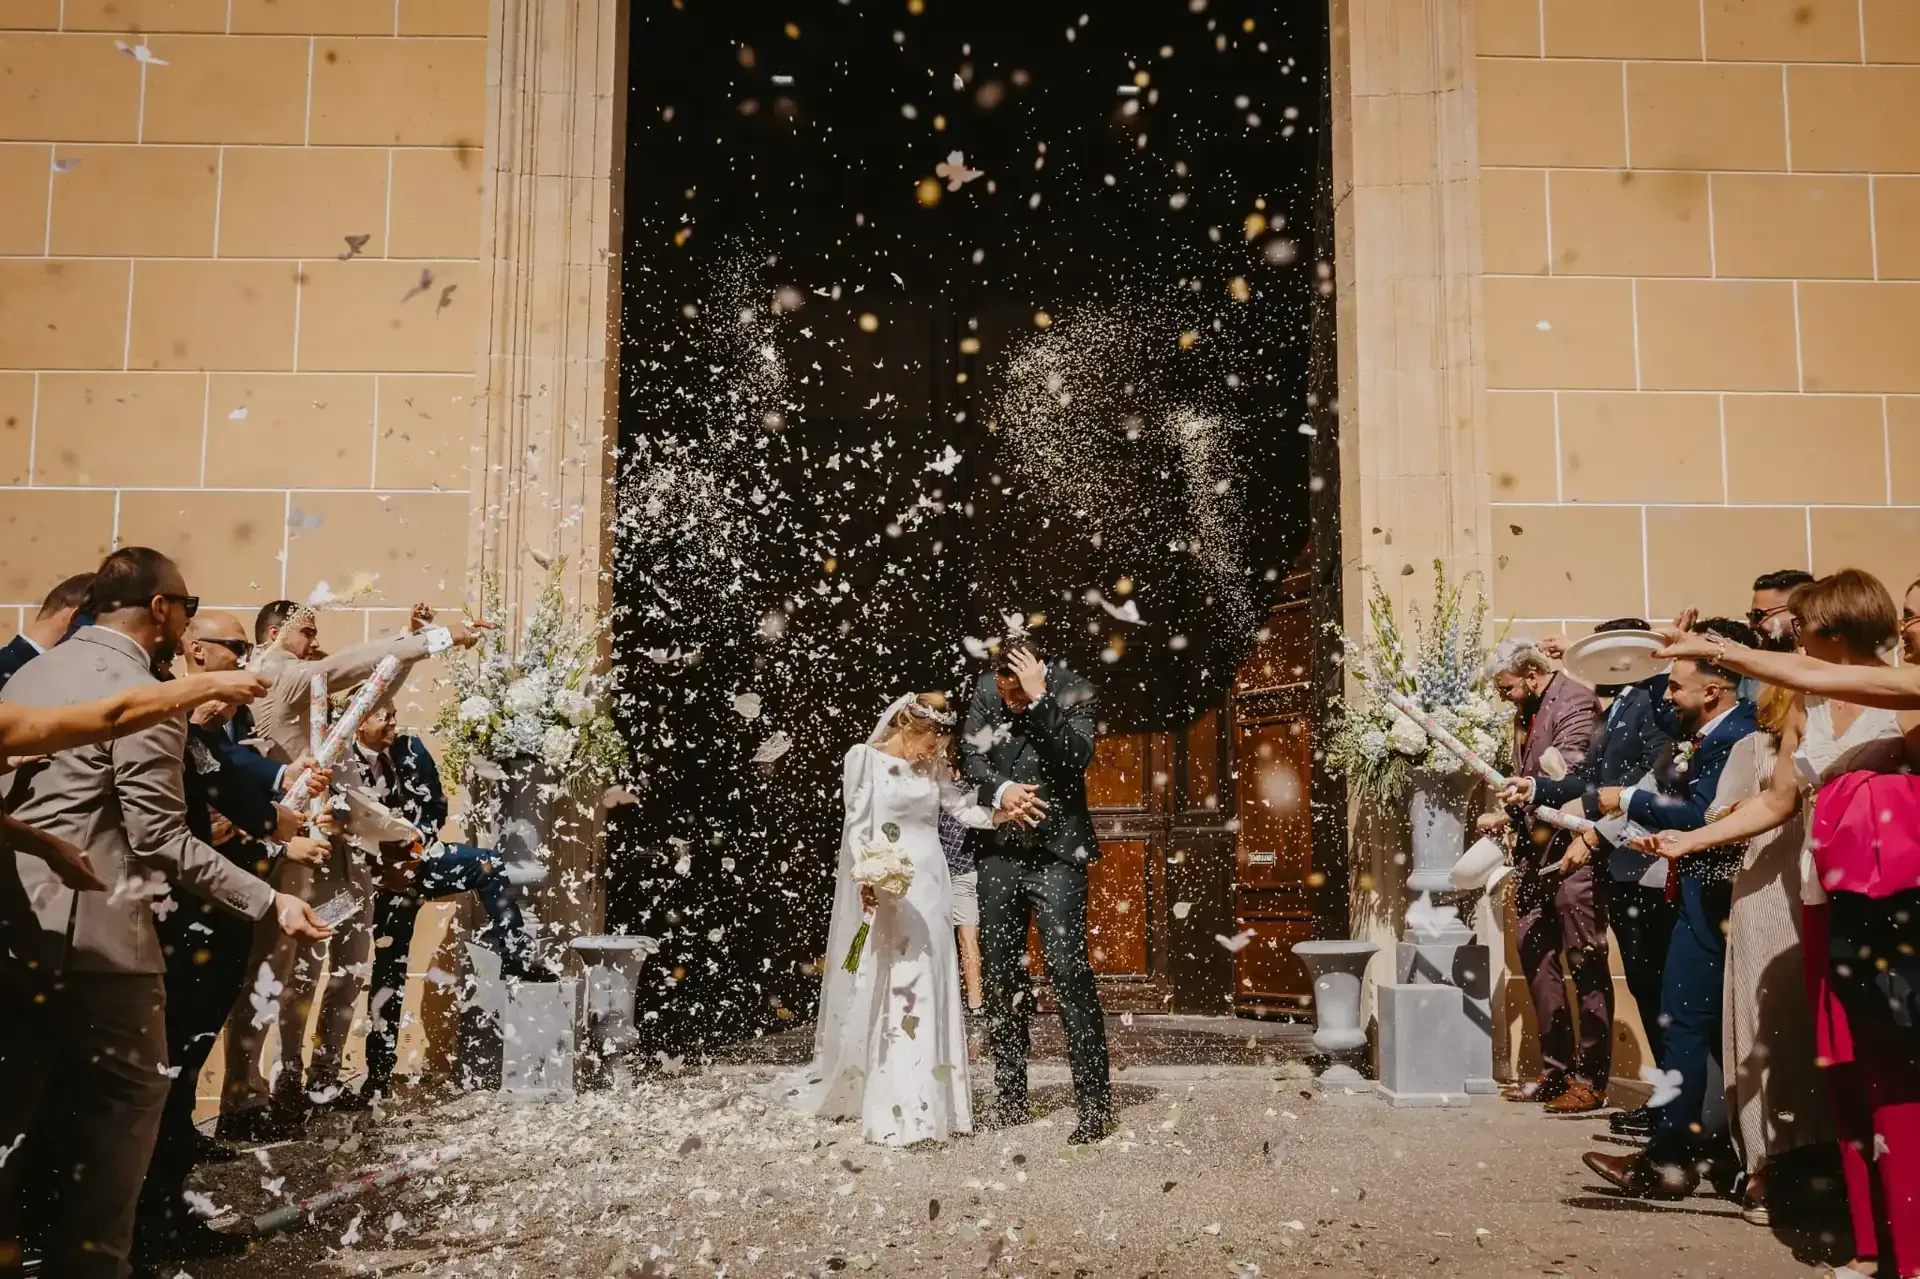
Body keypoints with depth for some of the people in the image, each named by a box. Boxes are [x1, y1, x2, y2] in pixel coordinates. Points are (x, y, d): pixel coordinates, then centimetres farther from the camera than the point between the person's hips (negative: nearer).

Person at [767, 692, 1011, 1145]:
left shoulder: (933, 765, 11)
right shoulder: (864, 758, -5)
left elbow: (964, 806, 9)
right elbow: (857, 826, -9)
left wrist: (1006, 813, -9)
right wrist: (866, 879, -21)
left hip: (926, 889, 5)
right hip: (880, 889, -5)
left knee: (923, 990, 4)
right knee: (875, 990, -1)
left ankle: (917, 1106, 10)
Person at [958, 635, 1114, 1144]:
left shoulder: (1076, 696, -9)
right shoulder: (987, 689, 3)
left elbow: (1075, 760, -23)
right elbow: (969, 754, 0)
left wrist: (1038, 700, -28)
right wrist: (1000, 790, -18)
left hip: (1056, 853, -5)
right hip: (1001, 852, 5)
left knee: (1069, 972, -12)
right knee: (1000, 975, 10)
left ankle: (1096, 1105, -6)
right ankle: (1010, 1098, 23)